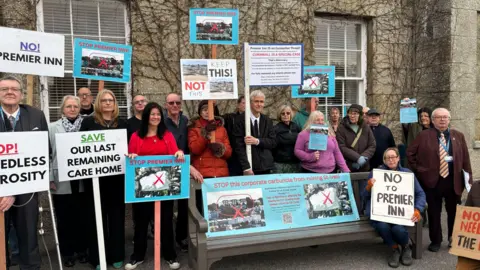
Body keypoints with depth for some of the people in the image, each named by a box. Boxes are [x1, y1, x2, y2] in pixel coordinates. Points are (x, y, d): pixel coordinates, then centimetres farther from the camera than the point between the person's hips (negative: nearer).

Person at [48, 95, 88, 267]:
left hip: (82, 181, 1)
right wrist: (50, 179, -5)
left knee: (82, 217, 10)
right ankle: (67, 252, 23)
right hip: (61, 182, -1)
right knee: (64, 218, 9)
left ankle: (82, 249, 26)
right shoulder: (52, 128, 2)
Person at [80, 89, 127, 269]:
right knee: (97, 214, 6)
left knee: (116, 212, 9)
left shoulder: (122, 123, 10)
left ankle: (116, 254, 21)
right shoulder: (88, 121, 2)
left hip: (116, 174, 2)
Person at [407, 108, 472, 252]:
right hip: (432, 180, -2)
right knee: (434, 213, 8)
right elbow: (410, 153, 3)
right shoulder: (424, 136, -1)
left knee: (454, 212, 12)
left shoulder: (458, 136, 8)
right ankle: (435, 241, 23)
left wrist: (469, 179, 4)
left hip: (453, 180, 2)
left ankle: (454, 240, 30)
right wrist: (418, 170, -1)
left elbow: (465, 159, 7)